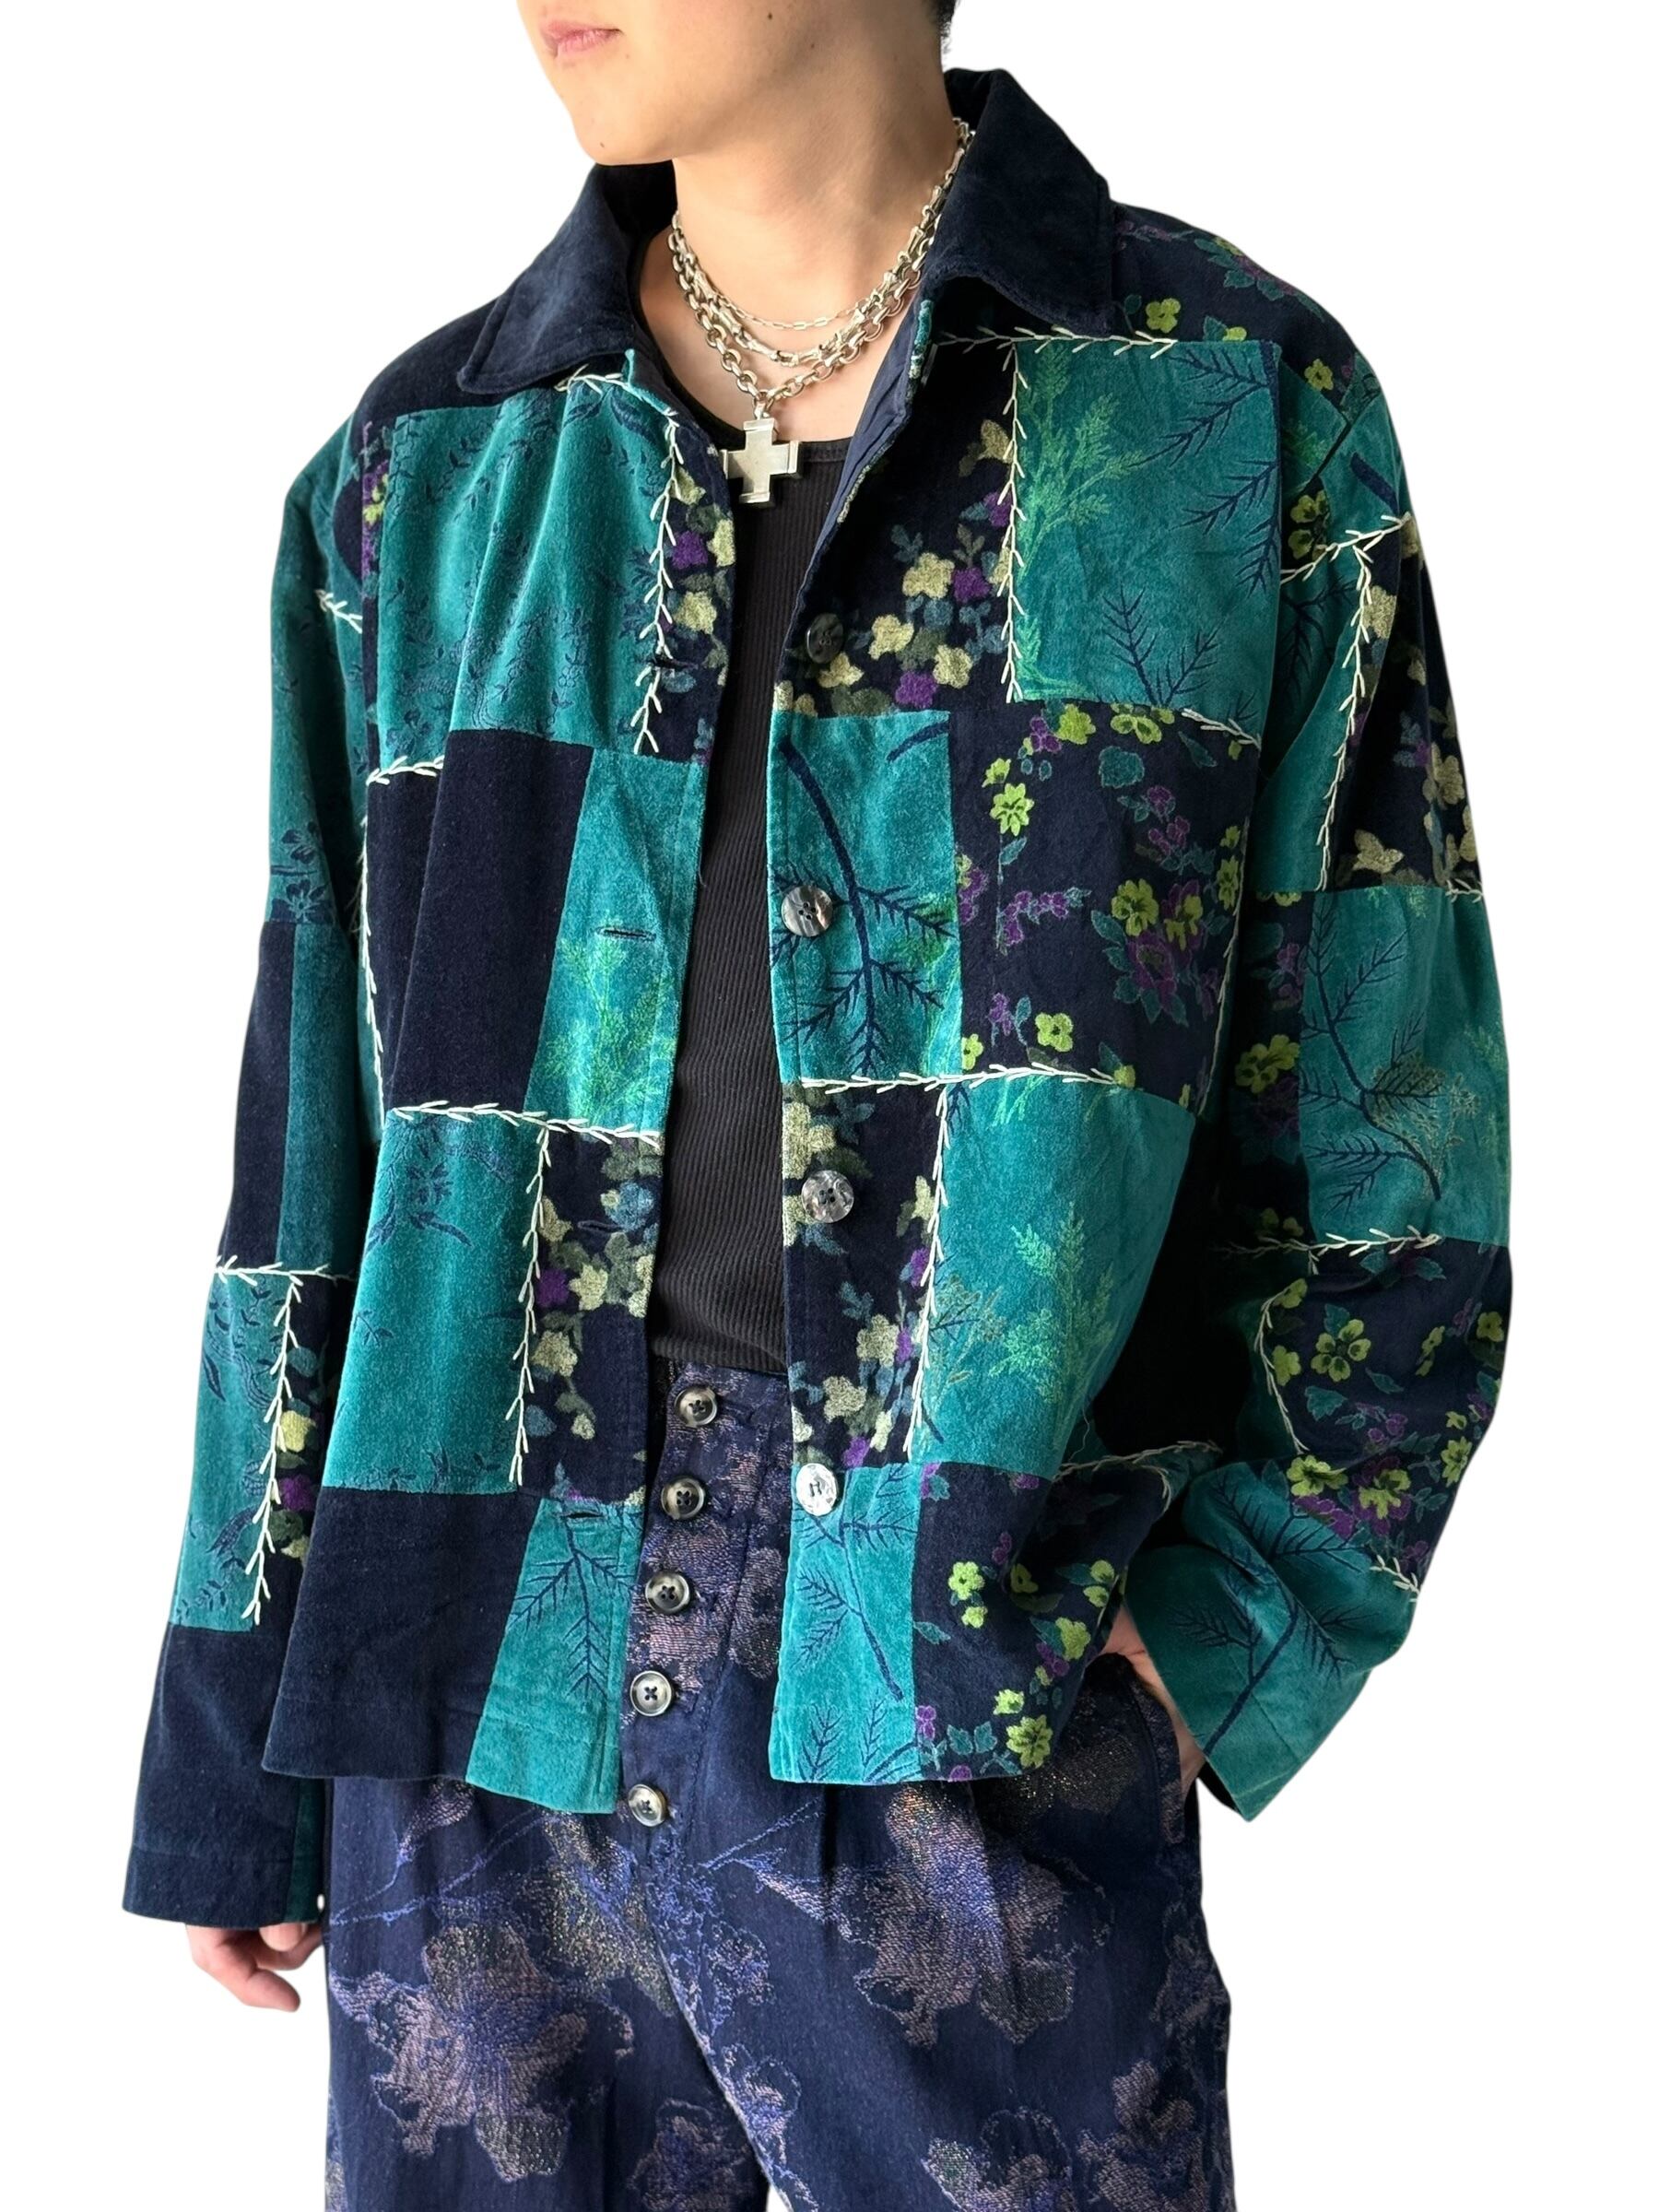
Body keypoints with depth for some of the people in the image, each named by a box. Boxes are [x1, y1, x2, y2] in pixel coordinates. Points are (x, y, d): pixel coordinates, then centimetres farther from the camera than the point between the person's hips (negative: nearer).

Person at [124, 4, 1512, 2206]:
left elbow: (1380, 1109, 2)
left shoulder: (1238, 404, 1)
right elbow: (320, 1129, 10)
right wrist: (234, 1751, 10)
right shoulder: (421, 469, 8)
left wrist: (1241, 1611, -9)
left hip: (976, 1744, -2)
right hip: (478, 1708, 3)